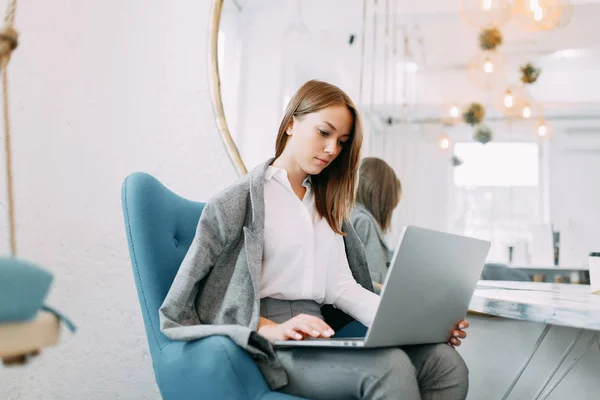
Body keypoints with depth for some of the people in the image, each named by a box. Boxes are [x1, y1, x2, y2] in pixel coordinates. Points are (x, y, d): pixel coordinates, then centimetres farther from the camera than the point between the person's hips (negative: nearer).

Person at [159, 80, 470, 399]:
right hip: (265, 346, -6)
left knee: (446, 363, -18)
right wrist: (271, 329, -22)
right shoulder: (240, 200, 2)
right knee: (390, 367, -32)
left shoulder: (325, 206, 22)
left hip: (319, 341, 7)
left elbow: (342, 288, 9)